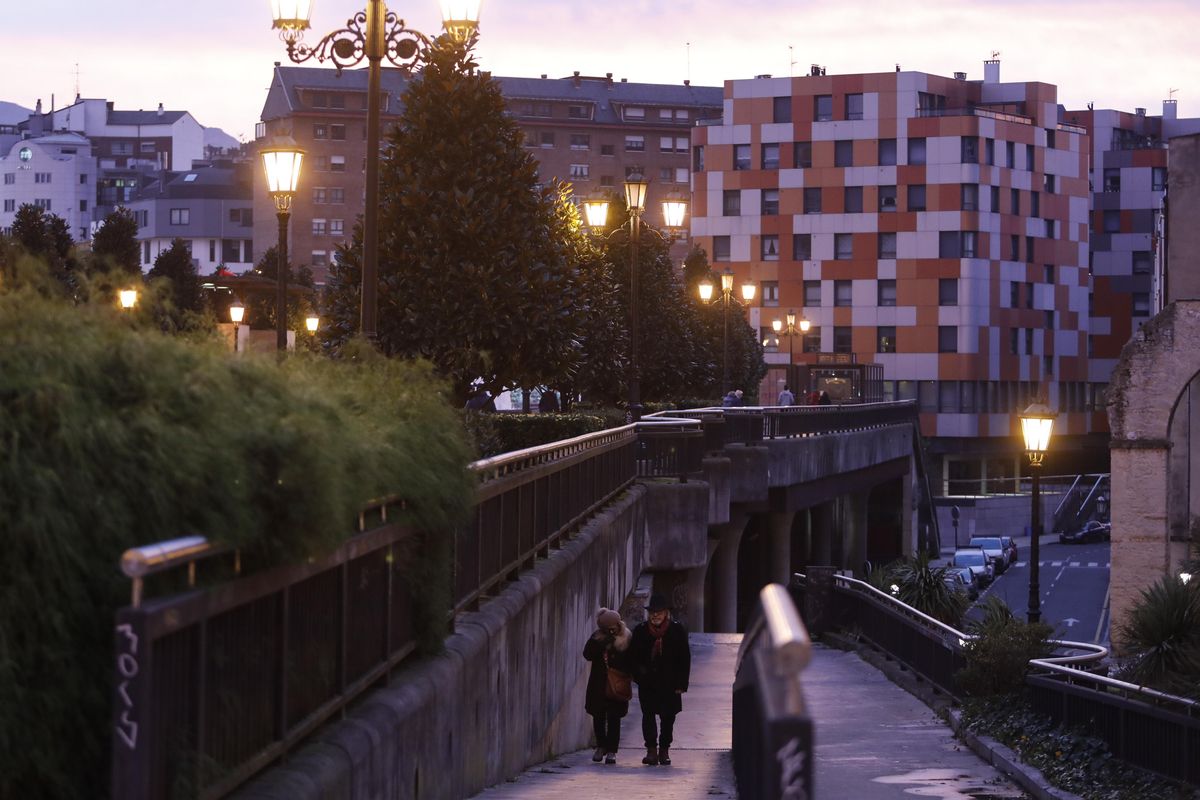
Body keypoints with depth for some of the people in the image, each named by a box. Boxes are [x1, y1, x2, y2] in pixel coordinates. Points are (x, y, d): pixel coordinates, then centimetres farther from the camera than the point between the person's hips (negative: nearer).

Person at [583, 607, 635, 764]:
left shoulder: (627, 639, -3)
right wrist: (601, 642, -18)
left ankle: (611, 751, 2)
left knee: (614, 718, -2)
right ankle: (601, 746, 24)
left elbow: (630, 663, -3)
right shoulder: (598, 637, 3)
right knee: (598, 716, 7)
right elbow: (588, 654, -8)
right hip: (598, 685, 3)